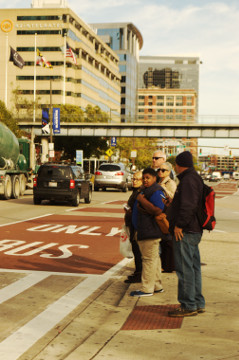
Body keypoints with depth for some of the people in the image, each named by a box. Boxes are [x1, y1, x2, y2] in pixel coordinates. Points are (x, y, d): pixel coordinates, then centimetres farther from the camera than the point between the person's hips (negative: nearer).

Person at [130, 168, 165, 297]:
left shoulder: (155, 192, -14)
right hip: (143, 231, 11)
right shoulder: (146, 190, 20)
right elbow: (138, 207, 30)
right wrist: (139, 207, 10)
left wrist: (142, 200, -21)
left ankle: (147, 289, -5)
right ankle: (157, 286, 24)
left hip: (150, 232, -11)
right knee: (153, 258, 16)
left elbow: (158, 210, -26)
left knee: (149, 259, -8)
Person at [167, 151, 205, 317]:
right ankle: (198, 303, 20)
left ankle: (188, 306, -4)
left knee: (184, 268, -7)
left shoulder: (188, 180, -14)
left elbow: (188, 205, -23)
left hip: (185, 232, -11)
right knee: (194, 267, 14)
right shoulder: (196, 178, 19)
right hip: (195, 230, 11)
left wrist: (179, 225, -21)